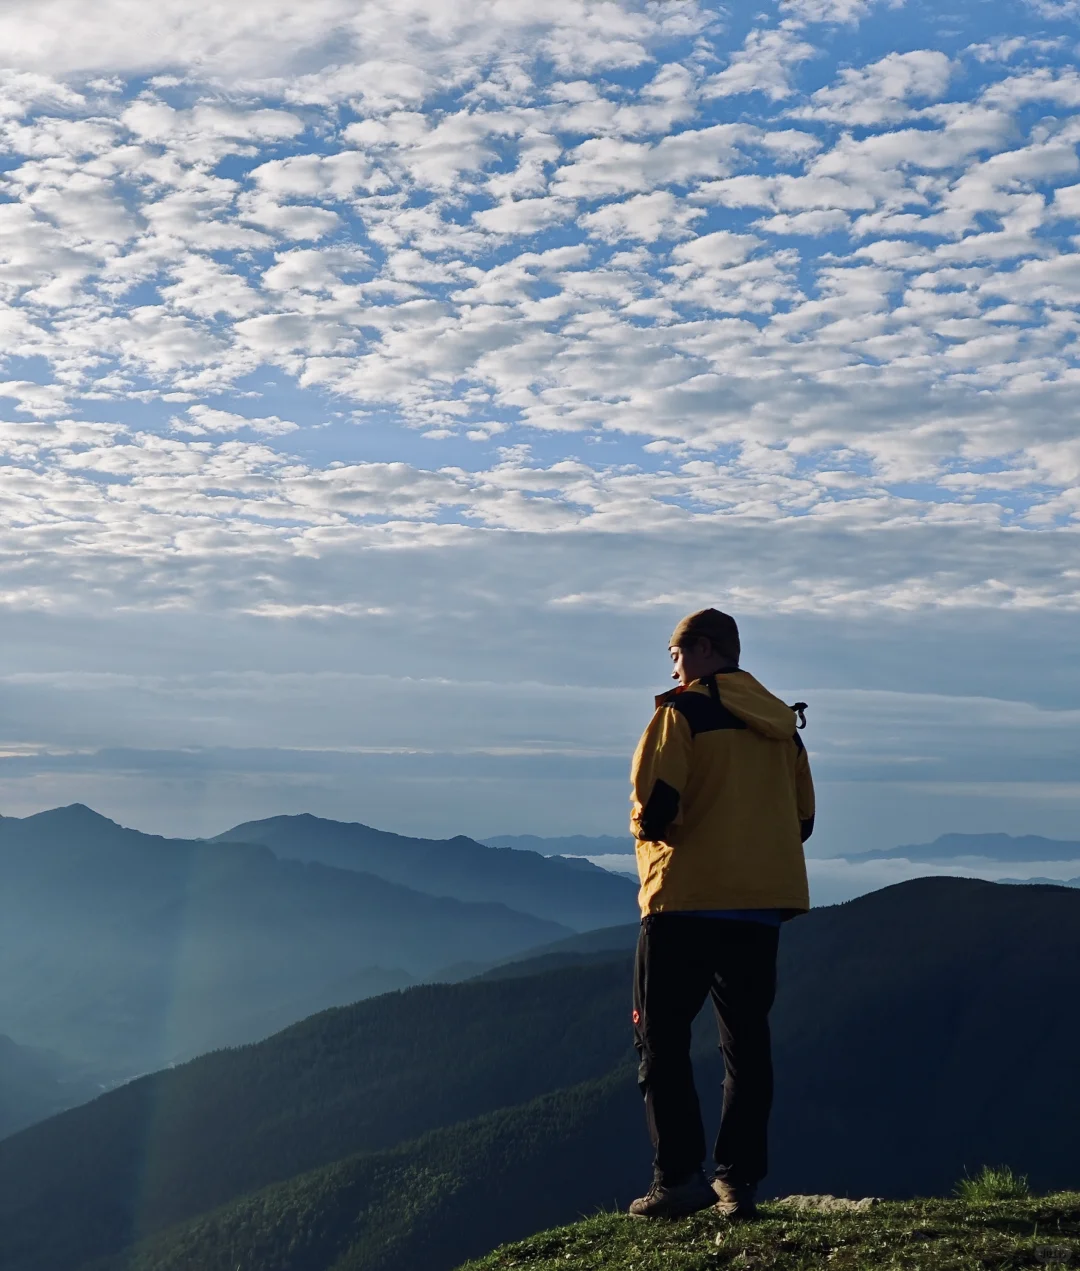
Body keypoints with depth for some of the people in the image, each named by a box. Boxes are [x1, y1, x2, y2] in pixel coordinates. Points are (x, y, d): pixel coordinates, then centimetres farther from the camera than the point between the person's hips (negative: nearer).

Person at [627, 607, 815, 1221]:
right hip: (763, 905, 6)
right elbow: (802, 820, 15)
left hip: (688, 901, -6)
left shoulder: (683, 711, -8)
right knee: (748, 1040, 11)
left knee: (662, 1038, 3)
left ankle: (680, 1178, -3)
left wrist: (649, 826, 4)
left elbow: (656, 808, -17)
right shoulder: (781, 722, 13)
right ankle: (740, 1179, 9)